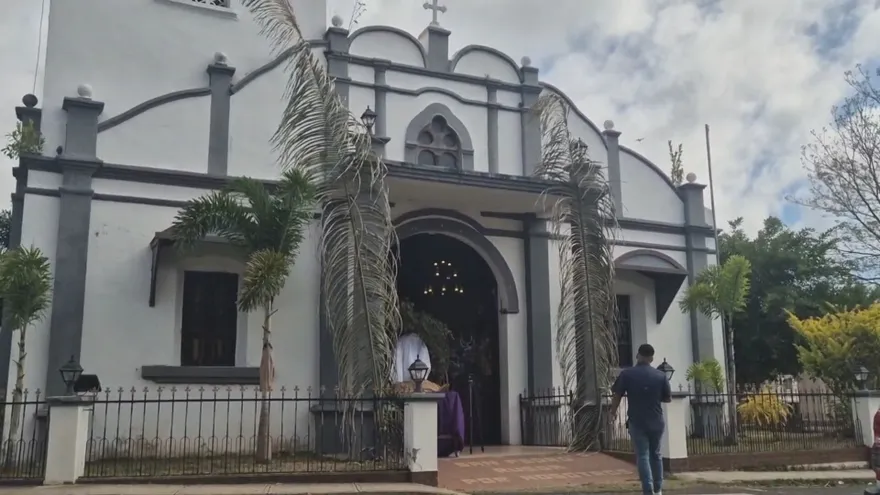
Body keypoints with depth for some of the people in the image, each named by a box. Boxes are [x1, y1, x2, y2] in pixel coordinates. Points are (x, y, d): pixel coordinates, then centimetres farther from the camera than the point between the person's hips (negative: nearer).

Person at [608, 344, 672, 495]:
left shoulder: (626, 374, -7)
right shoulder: (661, 375, -3)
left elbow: (617, 396, -4)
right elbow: (668, 398, 5)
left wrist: (613, 411, 14)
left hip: (636, 422, -2)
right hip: (656, 422, 2)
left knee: (642, 456, 1)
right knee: (656, 455, 19)